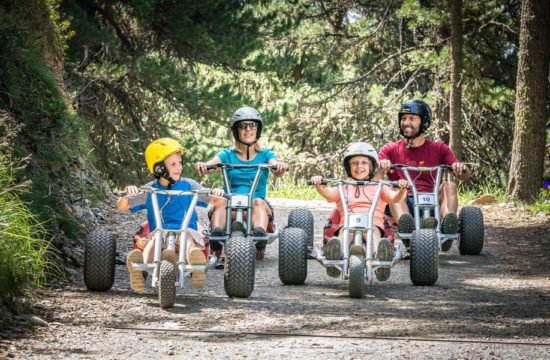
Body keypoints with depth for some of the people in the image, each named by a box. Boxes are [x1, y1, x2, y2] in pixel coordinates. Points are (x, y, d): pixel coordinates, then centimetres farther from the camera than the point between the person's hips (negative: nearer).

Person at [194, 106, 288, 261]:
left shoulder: (265, 154, 12)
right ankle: (217, 235, -53)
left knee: (258, 202, -34)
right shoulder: (227, 155, 12)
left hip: (255, 208, 0)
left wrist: (280, 167, -32)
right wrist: (202, 165, -32)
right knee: (221, 201, -31)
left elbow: (276, 171, -8)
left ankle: (260, 239, -56)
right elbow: (212, 163, -7)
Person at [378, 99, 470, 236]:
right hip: (404, 204, -1)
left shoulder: (438, 149, 16)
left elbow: (465, 177, 7)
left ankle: (449, 222, -51)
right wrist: (381, 166, -24)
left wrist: (461, 168, -18)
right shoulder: (391, 150, 16)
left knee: (449, 185, -24)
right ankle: (404, 221, -60)